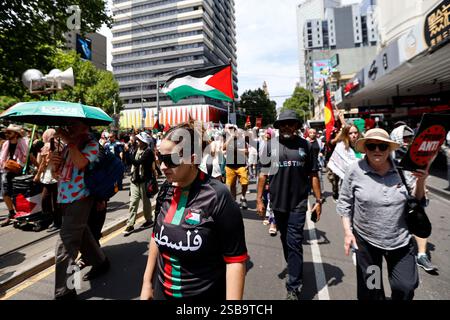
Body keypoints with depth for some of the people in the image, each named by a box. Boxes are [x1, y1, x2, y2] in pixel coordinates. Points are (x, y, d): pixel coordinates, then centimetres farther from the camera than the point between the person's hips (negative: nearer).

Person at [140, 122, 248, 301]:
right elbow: (157, 237, 6)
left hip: (205, 295, -4)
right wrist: (147, 283, 11)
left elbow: (235, 259, -19)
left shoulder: (217, 197, -23)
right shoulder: (166, 190, -6)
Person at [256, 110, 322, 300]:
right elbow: (263, 173, 1)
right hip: (277, 201, 2)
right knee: (285, 239, 19)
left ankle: (293, 288, 11)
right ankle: (294, 268, 44)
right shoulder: (271, 145, -1)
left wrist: (318, 200, 1)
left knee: (294, 242, -1)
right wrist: (259, 199, -1)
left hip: (298, 202, -2)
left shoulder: (305, 145, -1)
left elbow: (313, 175, 3)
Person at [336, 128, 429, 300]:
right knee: (370, 289, 17)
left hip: (401, 240, 2)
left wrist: (420, 181, -13)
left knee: (406, 287, 16)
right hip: (366, 241, -1)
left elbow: (417, 201, 4)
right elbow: (345, 203, -5)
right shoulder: (355, 170, -13)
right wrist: (348, 232, -9)